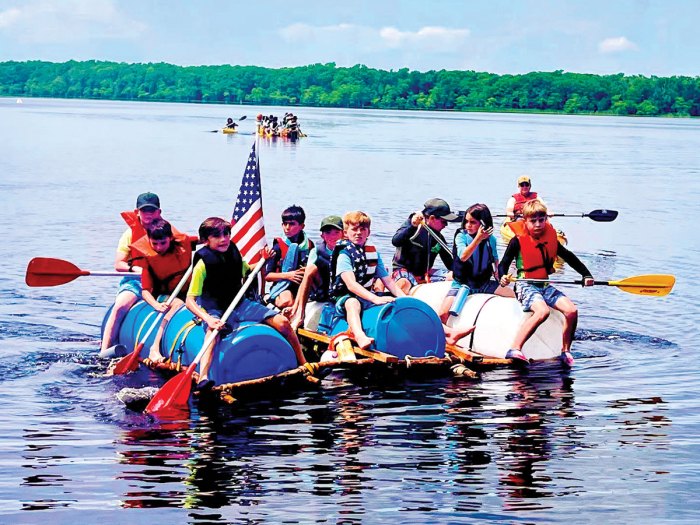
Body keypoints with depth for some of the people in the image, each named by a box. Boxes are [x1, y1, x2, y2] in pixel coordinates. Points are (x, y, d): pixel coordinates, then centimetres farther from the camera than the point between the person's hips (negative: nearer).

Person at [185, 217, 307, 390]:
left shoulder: (233, 254, -1)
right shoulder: (203, 264, -18)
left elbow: (248, 271, 22)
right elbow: (190, 300, -22)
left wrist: (263, 261, 1)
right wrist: (208, 319, -37)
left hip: (239, 304, 6)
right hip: (215, 310, -6)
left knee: (282, 322, -7)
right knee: (213, 332, -41)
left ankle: (304, 365, 10)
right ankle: (203, 379, -57)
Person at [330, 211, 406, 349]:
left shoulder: (373, 253, 11)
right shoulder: (344, 254, -10)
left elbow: (387, 280, 11)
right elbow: (351, 285, -23)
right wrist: (376, 299, -35)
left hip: (367, 297, 7)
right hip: (344, 297, -7)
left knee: (399, 304, -6)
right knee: (353, 303, -41)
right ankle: (360, 336, -64)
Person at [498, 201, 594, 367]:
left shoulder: (551, 240, 8)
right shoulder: (518, 241, -7)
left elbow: (570, 258, 16)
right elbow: (504, 263, -7)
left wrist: (586, 275, 8)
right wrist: (503, 276, -29)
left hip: (545, 285, 6)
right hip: (526, 285, -6)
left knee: (571, 310, -16)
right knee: (542, 311, -36)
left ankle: (565, 352, 1)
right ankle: (514, 350, -40)